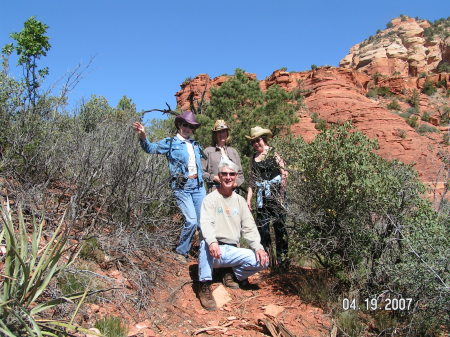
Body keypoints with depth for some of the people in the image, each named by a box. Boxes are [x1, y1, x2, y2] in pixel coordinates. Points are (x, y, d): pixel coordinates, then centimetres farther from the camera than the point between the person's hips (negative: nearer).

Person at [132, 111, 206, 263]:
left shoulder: (196, 145, 16)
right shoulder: (170, 142, 1)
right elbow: (151, 148, -11)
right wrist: (143, 137, -28)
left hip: (198, 186, 5)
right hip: (181, 187, -5)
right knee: (191, 221, -12)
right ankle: (181, 252, 10)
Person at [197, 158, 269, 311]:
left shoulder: (240, 200, 13)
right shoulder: (210, 198, -2)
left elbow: (249, 227, 7)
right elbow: (205, 223, -18)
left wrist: (258, 247, -9)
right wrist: (212, 242, -39)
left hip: (232, 251, 4)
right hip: (214, 250, -4)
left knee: (262, 260, -16)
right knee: (205, 243, -38)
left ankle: (234, 276, 11)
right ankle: (204, 286, -20)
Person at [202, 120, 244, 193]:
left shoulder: (233, 151, 20)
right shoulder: (208, 151, 9)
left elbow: (240, 173, 20)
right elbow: (201, 172, 3)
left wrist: (236, 182, 1)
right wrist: (214, 178, -10)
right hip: (214, 190, -3)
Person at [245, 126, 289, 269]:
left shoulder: (273, 153, -2)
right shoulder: (254, 158, 13)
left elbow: (284, 173, -6)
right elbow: (252, 180, 14)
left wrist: (281, 195, -12)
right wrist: (248, 198, 8)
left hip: (275, 193, -5)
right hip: (261, 197, 5)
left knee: (279, 226, -1)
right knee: (262, 227, 5)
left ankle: (282, 259, 11)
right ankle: (268, 259, 18)